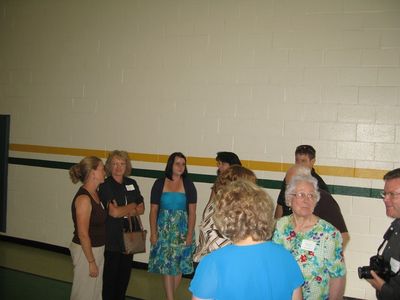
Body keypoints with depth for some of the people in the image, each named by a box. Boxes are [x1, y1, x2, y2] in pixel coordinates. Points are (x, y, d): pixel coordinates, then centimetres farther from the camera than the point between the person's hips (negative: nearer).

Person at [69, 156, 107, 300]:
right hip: (85, 251, -8)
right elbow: (83, 234, -21)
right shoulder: (83, 198, -21)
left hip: (97, 249, 8)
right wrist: (91, 261, -18)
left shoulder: (94, 194, 5)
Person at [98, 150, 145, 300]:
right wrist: (132, 206, -5)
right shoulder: (105, 186, -10)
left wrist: (123, 211, -10)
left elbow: (141, 209, 6)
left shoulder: (132, 184, 7)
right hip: (111, 238, -5)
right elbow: (113, 212, -19)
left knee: (125, 273, 15)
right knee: (110, 275, 5)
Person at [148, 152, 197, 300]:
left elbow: (192, 212, -3)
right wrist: (153, 233, -4)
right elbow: (154, 210, 0)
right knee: (167, 266, 0)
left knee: (178, 266, 6)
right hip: (164, 230, 0)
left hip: (182, 230, 0)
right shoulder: (159, 184, -1)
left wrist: (190, 234, -9)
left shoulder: (188, 185, -2)